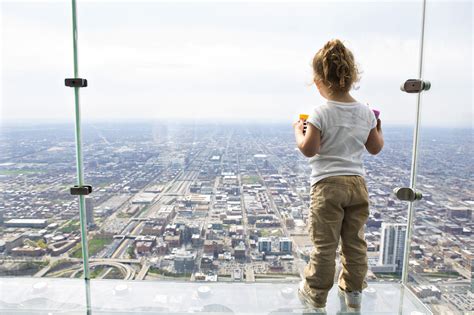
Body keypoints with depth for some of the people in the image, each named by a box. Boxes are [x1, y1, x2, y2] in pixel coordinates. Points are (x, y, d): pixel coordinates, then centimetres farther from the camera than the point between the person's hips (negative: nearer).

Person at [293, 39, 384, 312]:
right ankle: (353, 291, 32)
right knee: (355, 241, 17)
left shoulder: (321, 113, -13)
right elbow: (376, 148, 11)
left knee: (325, 244, 6)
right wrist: (378, 128, 28)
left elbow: (309, 149, -16)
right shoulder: (366, 112, 3)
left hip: (328, 185, -5)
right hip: (358, 183, 5)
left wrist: (298, 131, 1)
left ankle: (316, 293, 22)